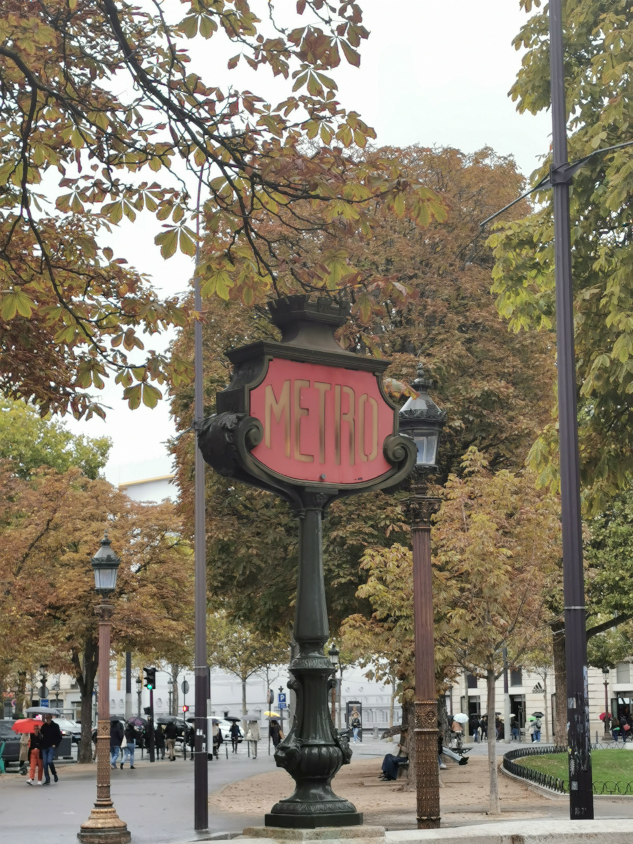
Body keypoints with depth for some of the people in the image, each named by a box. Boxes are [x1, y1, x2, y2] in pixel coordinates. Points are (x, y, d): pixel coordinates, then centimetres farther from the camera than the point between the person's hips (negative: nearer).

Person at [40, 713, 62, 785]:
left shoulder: (55, 726, 2)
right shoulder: (43, 726, 10)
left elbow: (59, 737, 4)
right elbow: (41, 734, 18)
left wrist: (55, 744, -6)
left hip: (51, 747, -4)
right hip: (44, 747, 4)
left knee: (49, 761, -17)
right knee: (45, 763, -2)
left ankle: (54, 774, 9)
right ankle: (47, 779, 5)